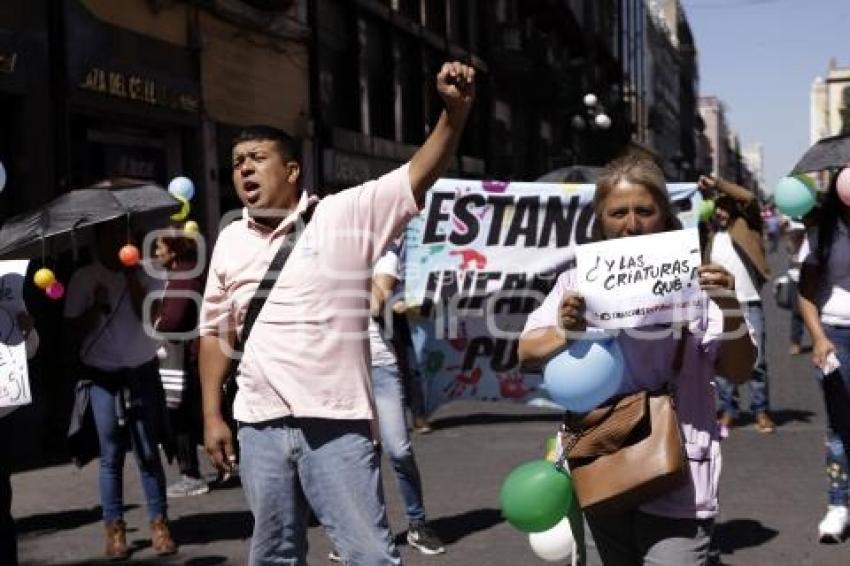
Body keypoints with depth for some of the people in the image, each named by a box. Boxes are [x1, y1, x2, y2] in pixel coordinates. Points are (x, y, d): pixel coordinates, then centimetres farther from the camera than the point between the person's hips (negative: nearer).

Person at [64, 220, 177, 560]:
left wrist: (132, 279, -12)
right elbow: (73, 329, 2)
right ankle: (114, 528, 9)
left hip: (142, 372, 0)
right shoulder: (83, 279, 3)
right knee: (111, 456, 1)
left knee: (148, 452, 0)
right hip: (102, 376, 0)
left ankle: (159, 523, 6)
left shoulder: (144, 275, 4)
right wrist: (96, 306, -13)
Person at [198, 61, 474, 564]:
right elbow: (216, 333, 15)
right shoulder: (230, 241, 10)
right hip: (260, 427, 5)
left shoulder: (346, 215, -4)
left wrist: (455, 111, -29)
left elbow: (419, 175, -14)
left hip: (337, 424, -4)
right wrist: (213, 415, 10)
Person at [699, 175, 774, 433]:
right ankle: (728, 410, 13)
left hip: (750, 304, -3)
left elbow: (750, 198, -14)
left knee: (756, 361, 1)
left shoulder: (747, 226, 2)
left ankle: (761, 411, 9)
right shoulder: (712, 235, 13)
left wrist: (718, 184, -14)